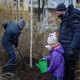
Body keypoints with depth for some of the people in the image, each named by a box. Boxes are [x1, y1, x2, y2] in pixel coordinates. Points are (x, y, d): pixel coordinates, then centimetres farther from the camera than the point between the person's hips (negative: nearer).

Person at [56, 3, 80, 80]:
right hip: (65, 50, 9)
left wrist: (73, 48, -25)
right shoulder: (65, 19, 15)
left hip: (70, 51, -9)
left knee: (70, 69, 2)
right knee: (65, 69, 16)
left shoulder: (72, 17, -13)